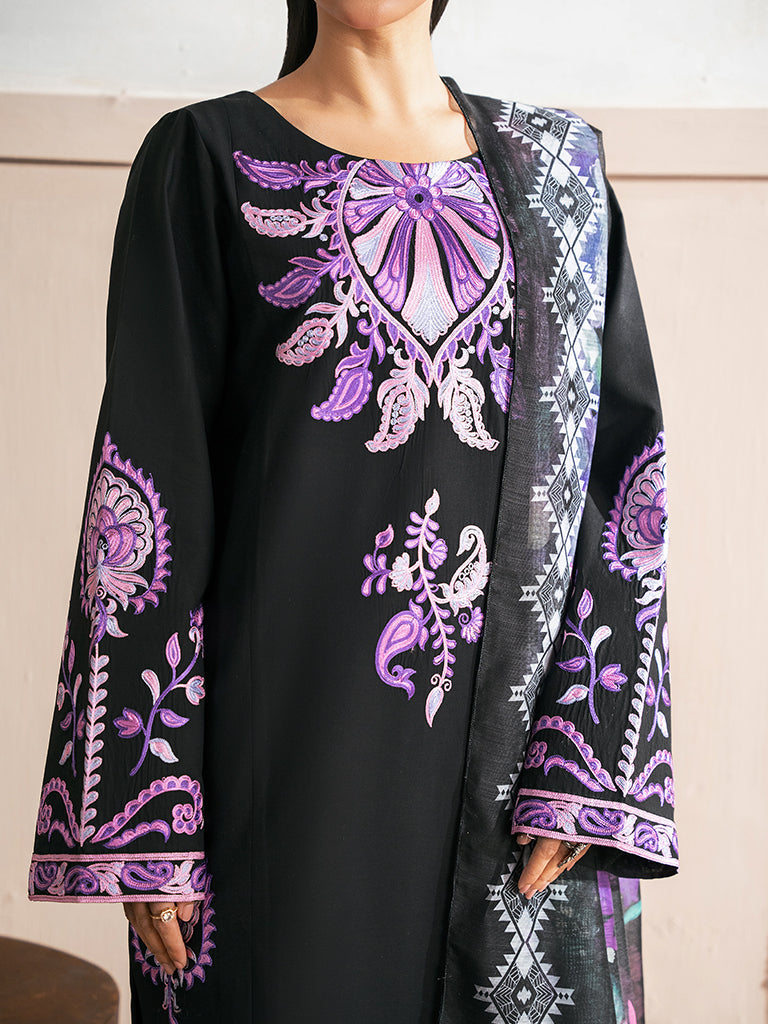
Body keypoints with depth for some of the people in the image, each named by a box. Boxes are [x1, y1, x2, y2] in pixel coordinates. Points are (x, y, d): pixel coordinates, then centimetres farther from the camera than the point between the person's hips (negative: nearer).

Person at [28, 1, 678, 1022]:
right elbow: (150, 477, -4)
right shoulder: (206, 158, 2)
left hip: (517, 734, 3)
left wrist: (587, 767, -6)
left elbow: (617, 450, 4)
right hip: (288, 736, -2)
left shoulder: (556, 163, 10)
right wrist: (142, 814, -9)